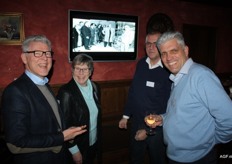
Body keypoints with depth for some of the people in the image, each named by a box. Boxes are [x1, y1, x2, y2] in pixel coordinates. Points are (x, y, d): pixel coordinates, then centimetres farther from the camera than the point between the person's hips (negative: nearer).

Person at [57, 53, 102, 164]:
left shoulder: (95, 88, -2)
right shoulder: (66, 92, -21)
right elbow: (64, 124, -18)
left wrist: (98, 139, 9)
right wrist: (74, 150, -14)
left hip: (94, 144, 6)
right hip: (77, 147, -5)